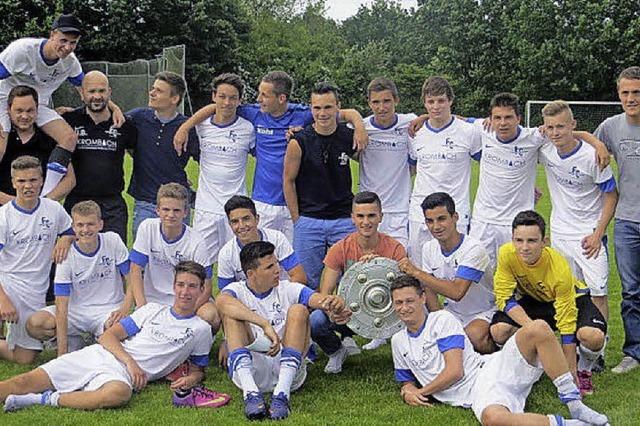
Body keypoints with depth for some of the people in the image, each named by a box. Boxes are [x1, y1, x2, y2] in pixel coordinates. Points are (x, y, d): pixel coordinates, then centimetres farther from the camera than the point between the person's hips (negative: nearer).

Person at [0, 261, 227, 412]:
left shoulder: (201, 329, 14)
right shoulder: (152, 310, 18)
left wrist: (191, 379, -3)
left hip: (123, 376, -3)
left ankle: (46, 399, -33)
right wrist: (129, 361, -8)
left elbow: (198, 369, 23)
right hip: (99, 354, 4)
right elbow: (108, 337, 11)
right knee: (26, 381, -15)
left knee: (119, 393, -41)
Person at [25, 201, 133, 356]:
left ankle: (98, 337, 2)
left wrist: (125, 309, -22)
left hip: (109, 309, 0)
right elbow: (61, 307, -16)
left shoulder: (113, 241, -8)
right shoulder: (67, 255, -11)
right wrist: (62, 354, -23)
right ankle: (74, 340, 5)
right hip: (77, 311, 1)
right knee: (34, 325, -25)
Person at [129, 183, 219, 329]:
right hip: (153, 298, 3)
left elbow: (205, 287, -12)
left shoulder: (196, 243, -14)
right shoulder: (147, 228, -9)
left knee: (210, 316, -33)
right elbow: (136, 269, -5)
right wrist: (142, 306, -19)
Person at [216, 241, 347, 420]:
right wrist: (265, 324, -34)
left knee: (298, 310, -16)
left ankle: (282, 392, -33)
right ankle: (251, 393, -35)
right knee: (232, 313, -17)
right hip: (249, 369, -1)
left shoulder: (288, 290, 12)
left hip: (287, 369, 1)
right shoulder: (237, 291, 6)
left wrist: (335, 302, -30)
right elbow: (222, 301, -21)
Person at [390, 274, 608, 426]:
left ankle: (574, 404, -26)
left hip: (492, 368, 0)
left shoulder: (442, 319, 5)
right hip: (476, 394, 0)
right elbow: (407, 382, 27)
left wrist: (422, 392, 1)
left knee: (538, 329, -31)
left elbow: (454, 371, -5)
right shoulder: (398, 342, 19)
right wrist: (408, 393, 3)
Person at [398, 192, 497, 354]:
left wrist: (416, 272, -34)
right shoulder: (429, 248, -1)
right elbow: (429, 290, 6)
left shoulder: (473, 249, -23)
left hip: (484, 312, -6)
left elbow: (457, 292, -33)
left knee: (474, 335, -36)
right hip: (453, 311, 6)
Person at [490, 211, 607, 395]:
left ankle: (583, 372, 2)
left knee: (593, 336, -35)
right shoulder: (506, 254, -28)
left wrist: (571, 373, -24)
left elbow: (567, 324, -29)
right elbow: (504, 298, -21)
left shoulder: (560, 269, -35)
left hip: (572, 299, -3)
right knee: (499, 331, -26)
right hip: (532, 300, 3)